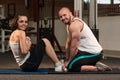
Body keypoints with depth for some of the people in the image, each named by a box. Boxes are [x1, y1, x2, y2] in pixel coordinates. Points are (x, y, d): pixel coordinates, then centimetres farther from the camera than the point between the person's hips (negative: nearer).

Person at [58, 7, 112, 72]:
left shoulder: (74, 25, -18)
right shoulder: (69, 25, 15)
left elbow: (74, 47, -18)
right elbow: (68, 44, 18)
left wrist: (69, 61, -7)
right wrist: (67, 60, 15)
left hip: (92, 52, -10)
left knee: (71, 67, -18)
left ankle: (97, 69, -13)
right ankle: (97, 65, 15)